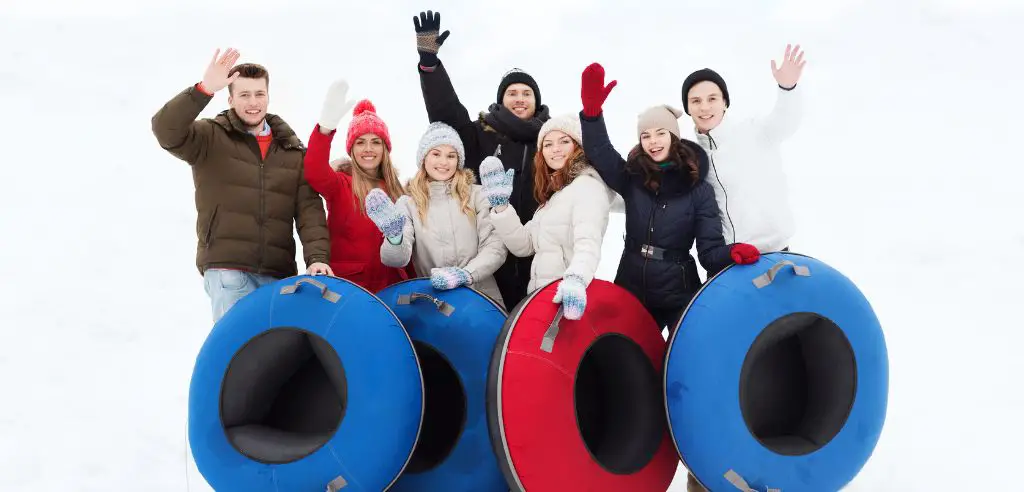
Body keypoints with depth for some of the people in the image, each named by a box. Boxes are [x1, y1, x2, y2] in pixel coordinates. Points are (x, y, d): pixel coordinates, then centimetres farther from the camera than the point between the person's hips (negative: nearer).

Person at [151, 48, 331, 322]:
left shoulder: (293, 151, 15)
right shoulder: (211, 138, 6)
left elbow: (309, 210, 7)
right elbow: (166, 131, -13)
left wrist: (317, 257, -8)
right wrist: (204, 90, -25)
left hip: (278, 275, 3)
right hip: (226, 269, -3)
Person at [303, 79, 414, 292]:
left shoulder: (395, 190, 12)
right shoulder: (340, 183, -2)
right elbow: (315, 172, -24)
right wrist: (325, 128, -39)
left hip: (391, 283, 4)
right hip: (347, 282, -4)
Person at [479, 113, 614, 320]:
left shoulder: (587, 185, -7)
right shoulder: (553, 194, 20)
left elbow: (588, 241, -25)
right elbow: (523, 245, 12)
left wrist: (575, 279, -43)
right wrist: (501, 204, 1)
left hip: (566, 298, -8)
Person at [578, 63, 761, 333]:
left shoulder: (699, 189, -4)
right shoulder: (631, 178, 2)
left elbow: (710, 250, -9)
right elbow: (599, 152, -13)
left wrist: (732, 253, -32)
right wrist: (592, 111, -30)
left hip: (679, 293, -2)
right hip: (631, 289, 3)